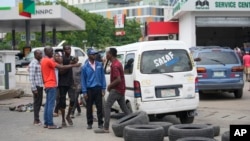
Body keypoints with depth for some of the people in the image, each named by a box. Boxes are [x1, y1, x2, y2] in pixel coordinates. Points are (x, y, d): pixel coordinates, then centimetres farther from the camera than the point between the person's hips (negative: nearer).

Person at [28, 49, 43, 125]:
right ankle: (36, 120, 4)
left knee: (39, 103, 12)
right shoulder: (33, 64, -13)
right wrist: (34, 88, -20)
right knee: (37, 103, -3)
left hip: (40, 86, 9)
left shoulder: (39, 63, 15)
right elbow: (31, 77, -18)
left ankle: (36, 119, 20)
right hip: (36, 86, -9)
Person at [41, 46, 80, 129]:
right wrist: (74, 65, -16)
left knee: (47, 104, 11)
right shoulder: (49, 61, -14)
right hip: (51, 85, -10)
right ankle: (50, 124, -9)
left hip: (47, 85, 10)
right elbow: (61, 67, -19)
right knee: (51, 104, -9)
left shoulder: (43, 60, 15)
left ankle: (46, 123, 13)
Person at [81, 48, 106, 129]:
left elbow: (102, 77, 7)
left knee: (99, 107, 2)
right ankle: (89, 123, 16)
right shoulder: (85, 67, 0)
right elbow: (83, 80, 1)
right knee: (89, 107, 6)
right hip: (89, 89, -1)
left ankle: (100, 123, 10)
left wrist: (103, 89, 1)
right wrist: (84, 92, -4)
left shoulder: (99, 65, 4)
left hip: (98, 89, 1)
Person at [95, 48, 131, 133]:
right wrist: (111, 85, 15)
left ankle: (106, 128, -9)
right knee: (124, 107, 15)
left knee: (107, 107, -8)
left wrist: (110, 86, -14)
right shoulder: (118, 63, 13)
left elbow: (118, 79, -26)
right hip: (121, 89, 10)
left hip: (116, 89, -10)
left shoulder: (114, 65, -19)